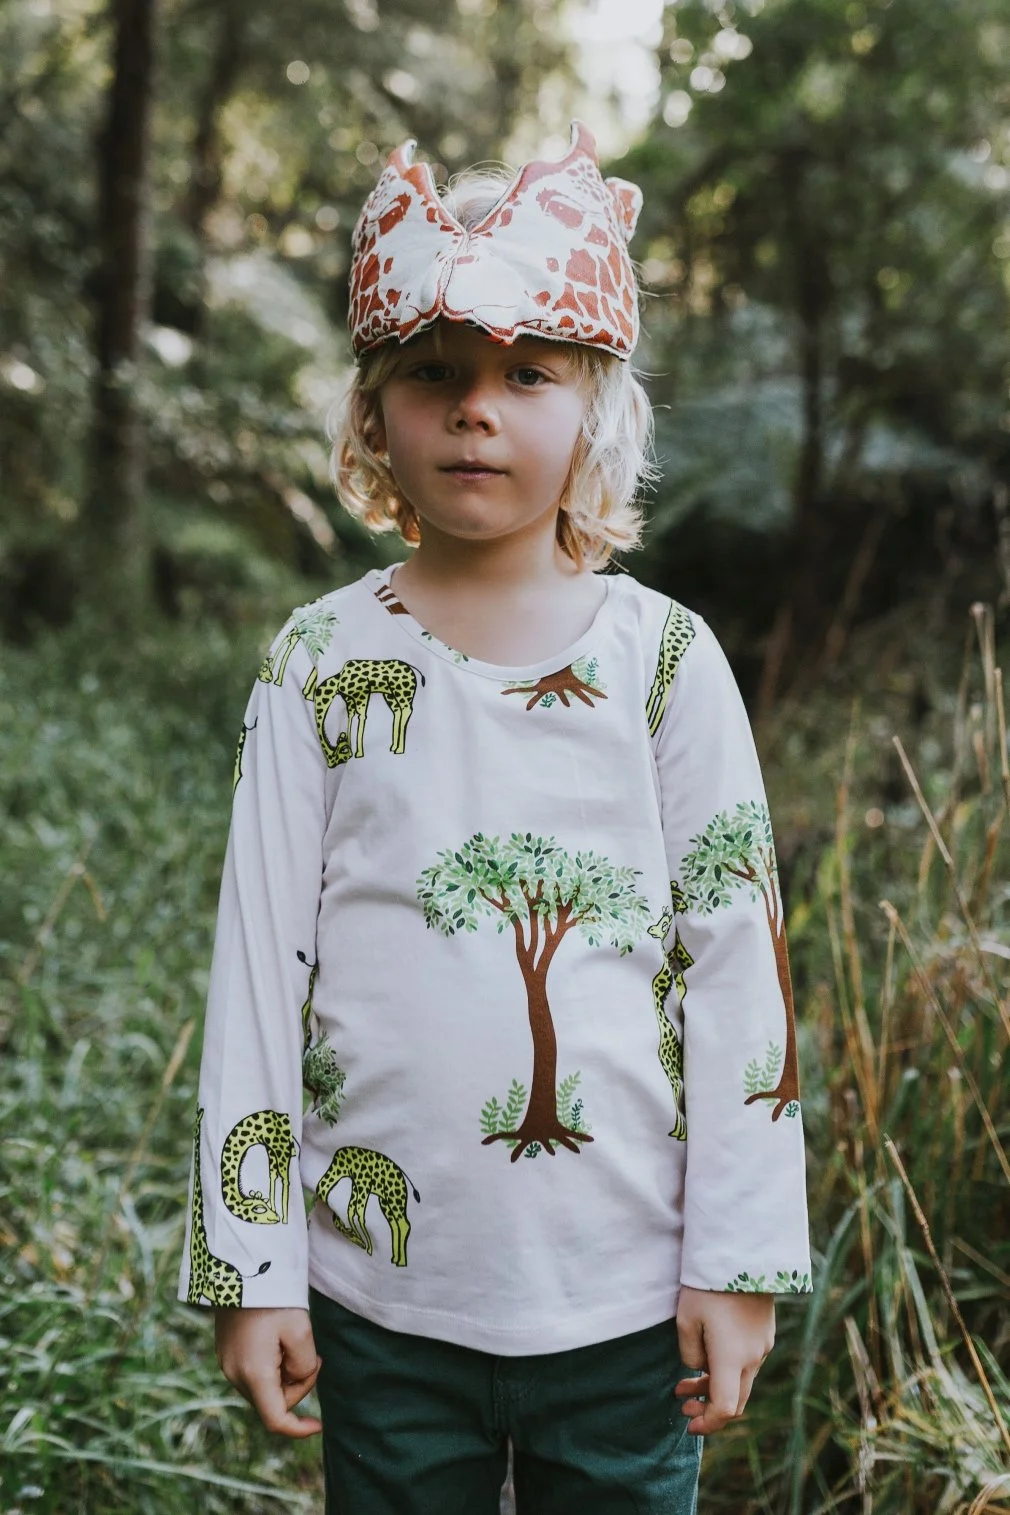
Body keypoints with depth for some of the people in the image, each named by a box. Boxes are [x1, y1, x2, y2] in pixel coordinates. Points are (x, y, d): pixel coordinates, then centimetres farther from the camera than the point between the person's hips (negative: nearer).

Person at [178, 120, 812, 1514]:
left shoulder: (663, 655, -3)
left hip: (625, 1289, 0)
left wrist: (742, 1259, -3)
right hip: (380, 1286, 1)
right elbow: (259, 963, 0)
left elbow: (738, 962, -2)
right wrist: (249, 1265, 0)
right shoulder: (320, 661, -2)